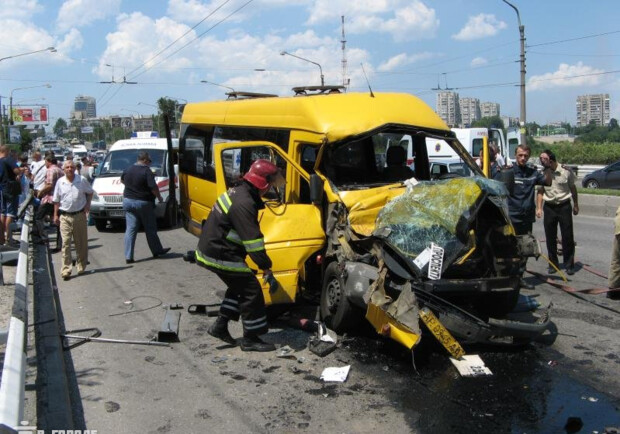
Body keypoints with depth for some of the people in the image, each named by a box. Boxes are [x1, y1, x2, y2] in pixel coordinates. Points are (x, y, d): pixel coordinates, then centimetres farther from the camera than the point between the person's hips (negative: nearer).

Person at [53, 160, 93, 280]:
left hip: (80, 215, 0)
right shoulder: (60, 182, 2)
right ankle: (66, 270, -6)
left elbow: (90, 192, 15)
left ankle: (81, 267, 24)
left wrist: (88, 204, 1)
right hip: (65, 217, 0)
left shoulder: (82, 180, 0)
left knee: (81, 243, 9)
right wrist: (55, 215, 5)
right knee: (65, 243, -6)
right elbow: (56, 200, 9)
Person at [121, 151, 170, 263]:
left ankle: (128, 256, 1)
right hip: (143, 203, -5)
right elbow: (153, 187, -19)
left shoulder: (127, 170, 5)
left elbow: (122, 180, 24)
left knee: (130, 229, 5)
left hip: (128, 201, 5)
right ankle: (157, 251, 24)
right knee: (150, 229, 10)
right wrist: (159, 197, -3)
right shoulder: (146, 171, -15)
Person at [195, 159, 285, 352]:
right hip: (220, 255, -10)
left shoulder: (238, 191, 8)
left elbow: (249, 235, 18)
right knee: (252, 291, -3)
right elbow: (253, 242, -26)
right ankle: (250, 339, 6)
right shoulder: (243, 204, -25)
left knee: (240, 286, 23)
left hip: (211, 249, 10)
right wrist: (267, 270, -19)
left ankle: (220, 326, 26)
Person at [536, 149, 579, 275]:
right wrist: (539, 208, -6)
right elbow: (540, 191, 3)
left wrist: (576, 205, 10)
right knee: (550, 237, 6)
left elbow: (572, 188, 4)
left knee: (567, 237, 1)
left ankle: (569, 265, 11)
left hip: (564, 206, -2)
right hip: (549, 207, 2)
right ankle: (553, 264, 19)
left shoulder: (566, 171, -9)